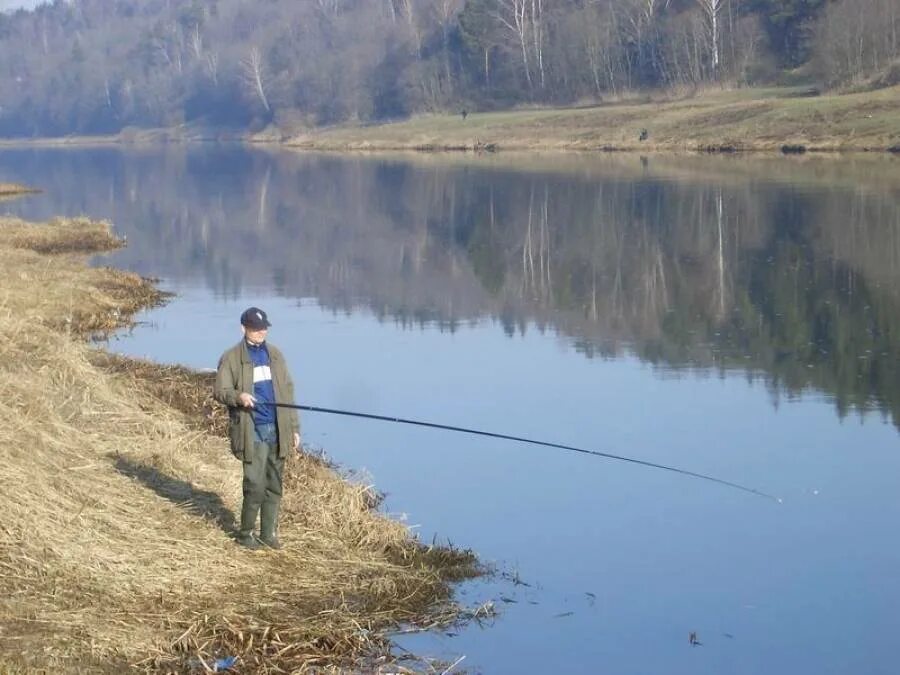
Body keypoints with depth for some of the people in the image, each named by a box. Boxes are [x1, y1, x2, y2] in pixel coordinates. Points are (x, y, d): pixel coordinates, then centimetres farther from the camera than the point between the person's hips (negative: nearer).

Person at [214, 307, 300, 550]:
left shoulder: (275, 354, 13)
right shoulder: (231, 358, -1)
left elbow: (287, 391, 14)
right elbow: (220, 391, -4)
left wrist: (294, 428, 11)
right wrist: (238, 396, -26)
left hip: (277, 430, 5)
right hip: (252, 430, -5)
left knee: (274, 485, 7)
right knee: (255, 485, -8)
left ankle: (268, 533, 18)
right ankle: (246, 533, 8)